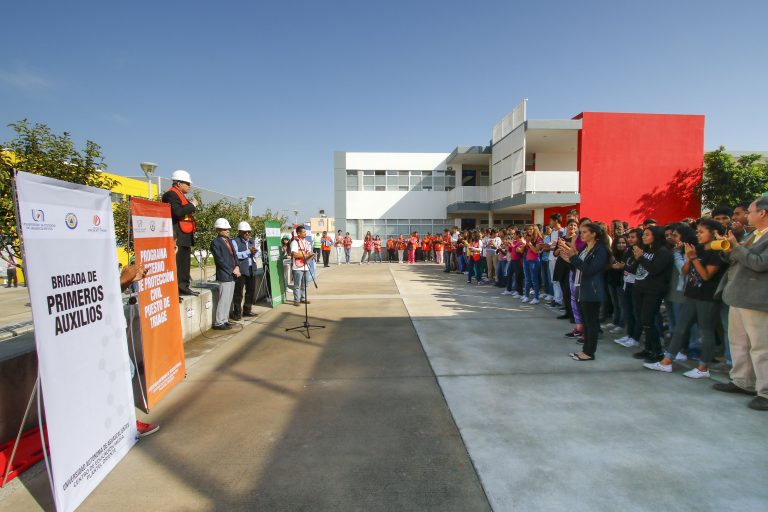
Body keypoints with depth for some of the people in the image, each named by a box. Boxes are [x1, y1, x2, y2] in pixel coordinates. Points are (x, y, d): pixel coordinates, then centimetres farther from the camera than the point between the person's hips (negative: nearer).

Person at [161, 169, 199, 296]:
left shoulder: (181, 195, 23)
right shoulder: (171, 194, -9)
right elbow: (177, 212, -24)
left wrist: (192, 205, 10)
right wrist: (192, 205, -15)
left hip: (185, 238, 11)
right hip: (178, 237, -11)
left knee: (185, 263, 14)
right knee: (177, 264, -10)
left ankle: (184, 287, 22)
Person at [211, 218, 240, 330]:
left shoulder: (228, 240, 16)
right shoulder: (215, 242, -8)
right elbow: (220, 260, -13)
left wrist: (237, 267, -1)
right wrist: (232, 270, -12)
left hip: (232, 275, 8)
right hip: (224, 275, -7)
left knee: (229, 300, 11)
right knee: (223, 300, -4)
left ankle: (224, 320, 20)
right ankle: (218, 322, 5)